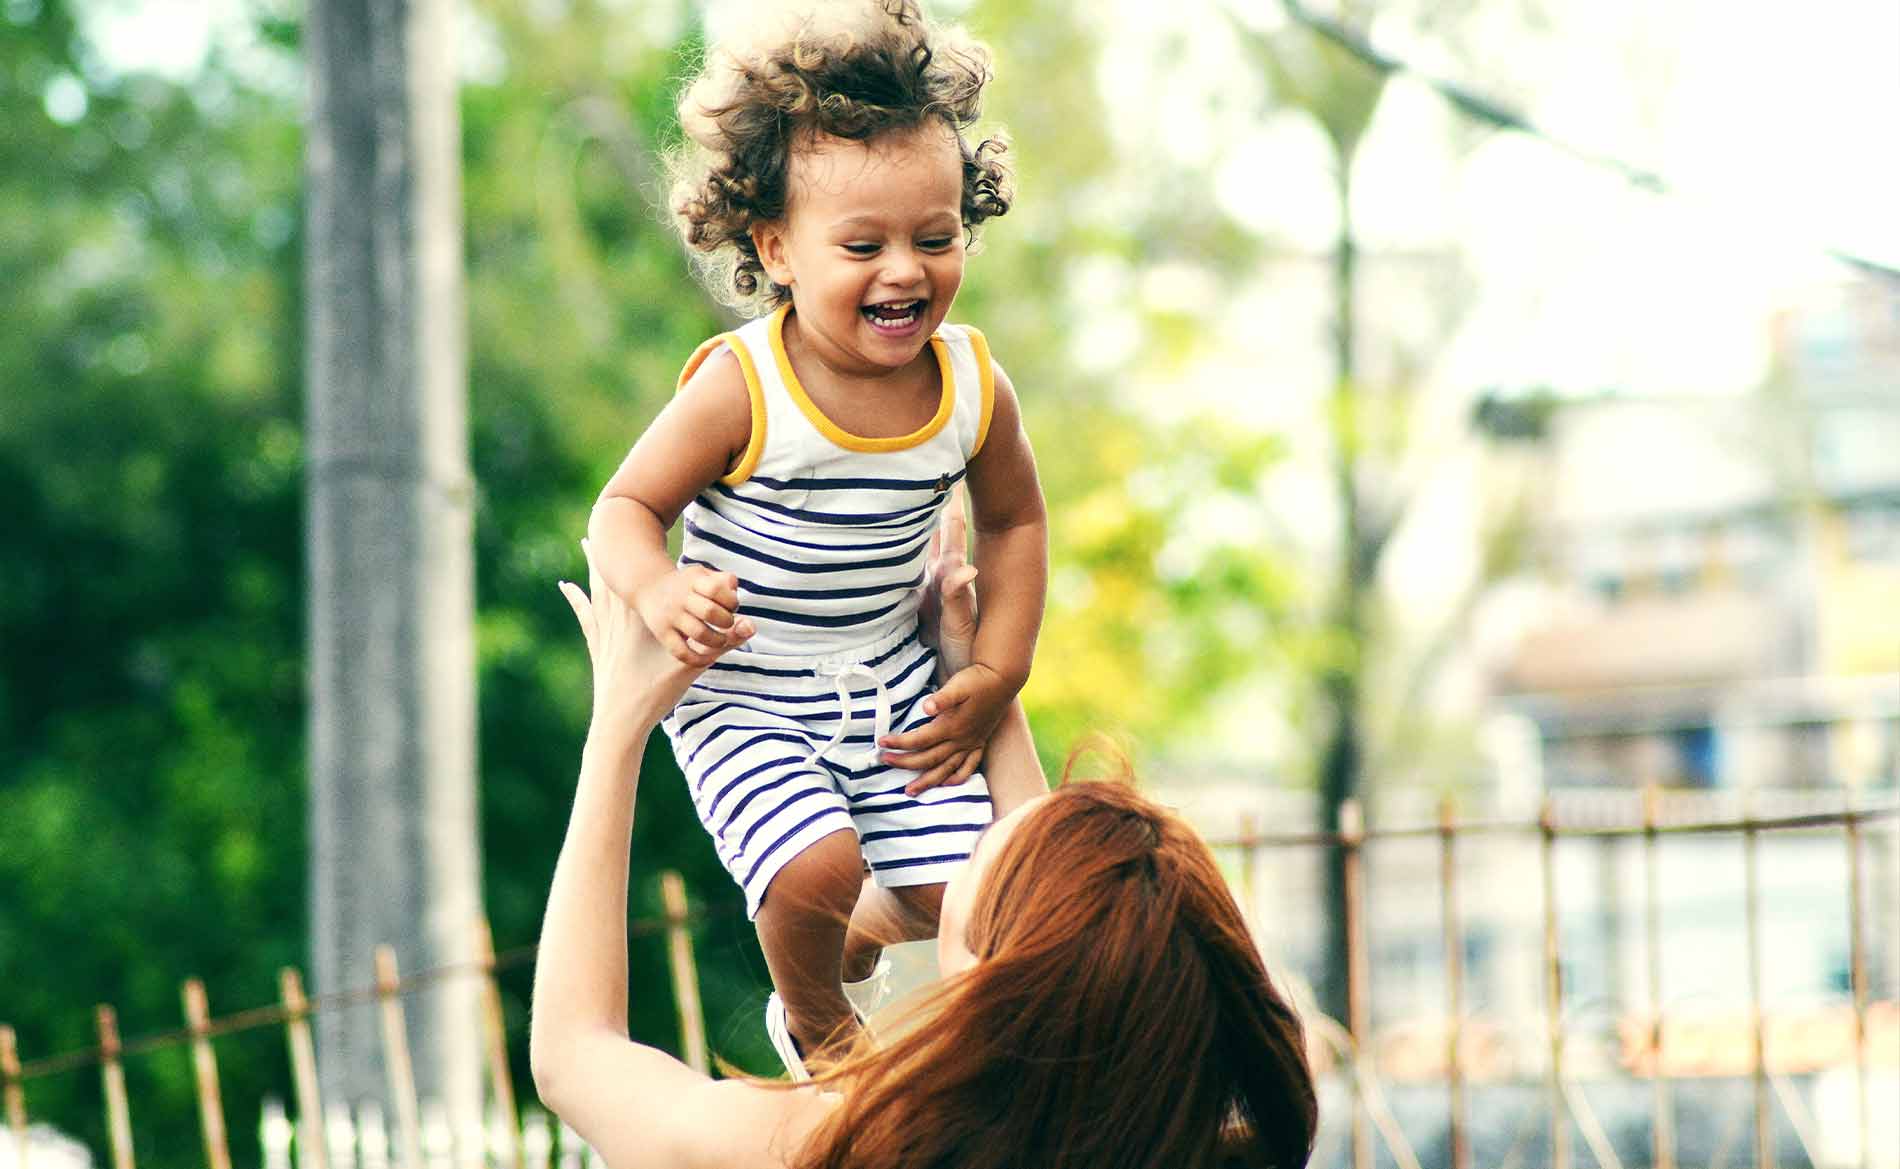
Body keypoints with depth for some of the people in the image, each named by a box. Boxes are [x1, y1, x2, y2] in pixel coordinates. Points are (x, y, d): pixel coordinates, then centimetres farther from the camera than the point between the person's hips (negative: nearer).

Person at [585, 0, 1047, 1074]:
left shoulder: (973, 386, -9)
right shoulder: (742, 391, -23)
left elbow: (1014, 520, 8)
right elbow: (628, 508, -15)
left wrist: (996, 679, 2)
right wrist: (658, 593, -37)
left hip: (894, 685, 4)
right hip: (745, 701, -4)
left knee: (954, 890, -2)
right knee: (816, 870, -24)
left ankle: (855, 947, 36)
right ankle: (814, 1021, 12)